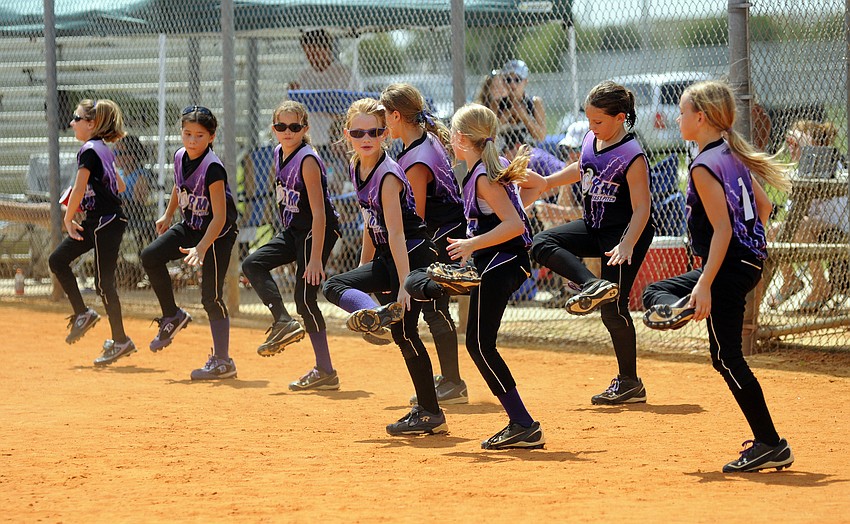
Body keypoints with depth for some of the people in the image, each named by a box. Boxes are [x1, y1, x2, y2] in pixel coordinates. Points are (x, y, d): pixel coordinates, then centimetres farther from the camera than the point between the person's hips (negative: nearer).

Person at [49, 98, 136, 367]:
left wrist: (68, 219, -12)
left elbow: (78, 190, -21)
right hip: (95, 221, 10)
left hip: (106, 223, -10)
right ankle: (83, 314, 14)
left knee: (103, 282, -4)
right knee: (58, 259, 10)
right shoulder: (104, 150, 13)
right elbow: (120, 185, 23)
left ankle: (120, 341, 3)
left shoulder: (89, 151, -15)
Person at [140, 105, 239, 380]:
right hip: (190, 226, 8)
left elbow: (219, 216, -29)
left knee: (211, 296, -8)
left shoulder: (213, 168, -27)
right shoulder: (180, 157, -5)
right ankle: (172, 316, 9)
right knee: (150, 256, -7)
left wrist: (201, 248, -37)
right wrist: (168, 215, 22)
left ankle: (222, 361, 0)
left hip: (217, 233, -8)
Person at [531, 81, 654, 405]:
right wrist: (548, 182, 23)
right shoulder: (590, 141, 0)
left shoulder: (632, 156, -22)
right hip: (594, 228, 8)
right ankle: (593, 286, -23)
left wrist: (627, 245, -36)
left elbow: (641, 208, -23)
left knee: (613, 309, -8)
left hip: (625, 233, -8)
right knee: (542, 244, -11)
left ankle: (630, 383, 5)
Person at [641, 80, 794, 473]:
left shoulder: (704, 167, -17)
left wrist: (705, 285, -24)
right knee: (655, 292, 23)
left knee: (727, 358, -5)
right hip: (751, 260, 10)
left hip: (730, 265, -10)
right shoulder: (734, 156, 10)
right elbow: (763, 206, 18)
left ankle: (770, 445, -5)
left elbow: (723, 228, -22)